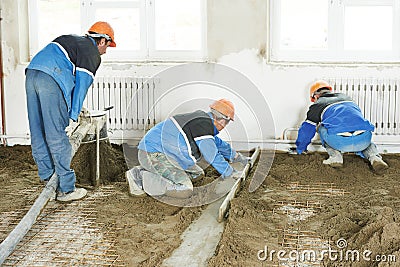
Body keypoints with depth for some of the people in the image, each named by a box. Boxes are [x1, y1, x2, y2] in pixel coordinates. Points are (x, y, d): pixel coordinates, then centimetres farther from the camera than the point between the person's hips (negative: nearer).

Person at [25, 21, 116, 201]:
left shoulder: (70, 39, 30)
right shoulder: (93, 55, 6)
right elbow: (82, 83, -2)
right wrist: (74, 114, 3)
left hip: (31, 73, 8)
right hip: (51, 81, -8)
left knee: (38, 133, 15)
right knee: (56, 137, -5)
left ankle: (47, 177, 29)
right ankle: (66, 189, 0)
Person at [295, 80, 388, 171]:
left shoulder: (318, 105, 19)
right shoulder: (346, 98, 33)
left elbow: (306, 129, 25)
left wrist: (300, 149, 42)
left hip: (340, 142, -4)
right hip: (362, 141, 4)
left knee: (322, 128, 28)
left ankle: (335, 156, 12)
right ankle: (374, 157, 9)